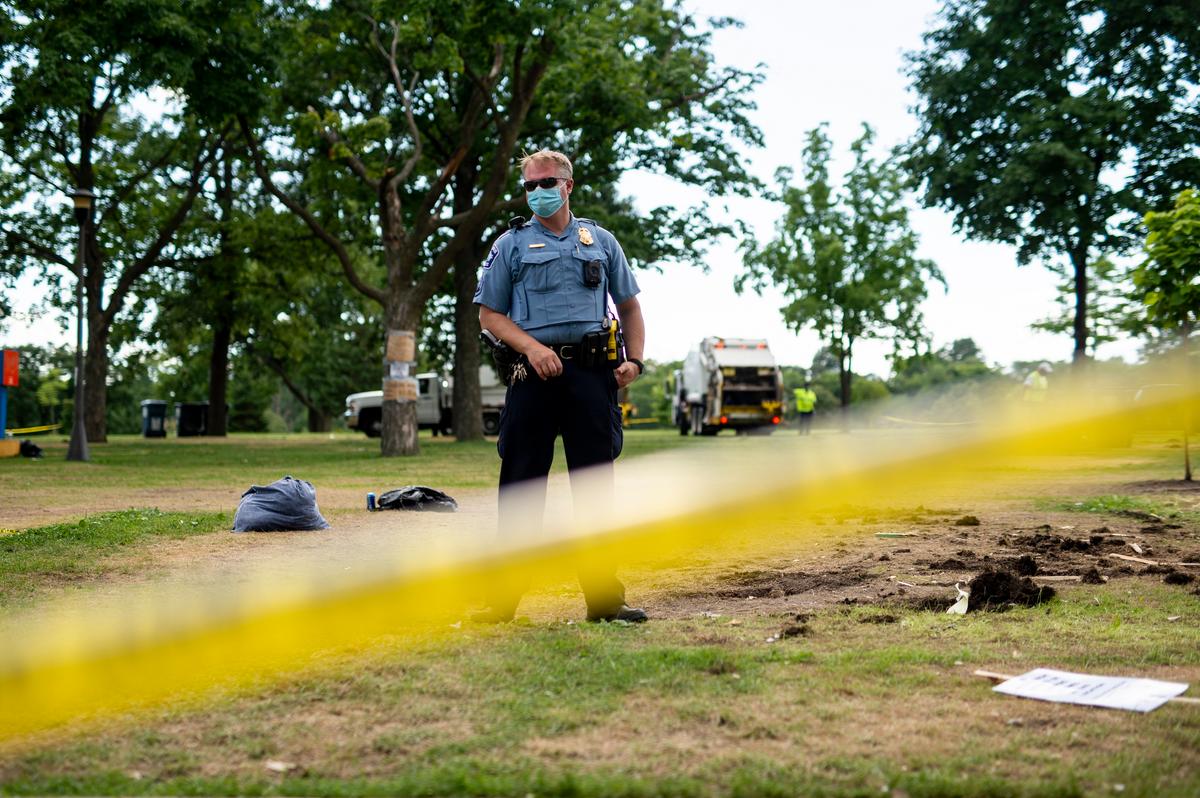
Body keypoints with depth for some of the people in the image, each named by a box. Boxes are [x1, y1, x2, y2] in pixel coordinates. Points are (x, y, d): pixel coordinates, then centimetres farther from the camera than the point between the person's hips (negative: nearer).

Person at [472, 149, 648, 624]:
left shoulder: (599, 241, 14)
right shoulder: (511, 244, 9)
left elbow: (628, 305, 20)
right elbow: (490, 314, 6)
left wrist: (634, 359, 4)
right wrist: (533, 347, -10)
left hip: (592, 371, 2)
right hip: (534, 372, -1)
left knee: (596, 484, 2)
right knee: (521, 485, 0)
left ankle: (603, 597, 9)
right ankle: (504, 597, 7)